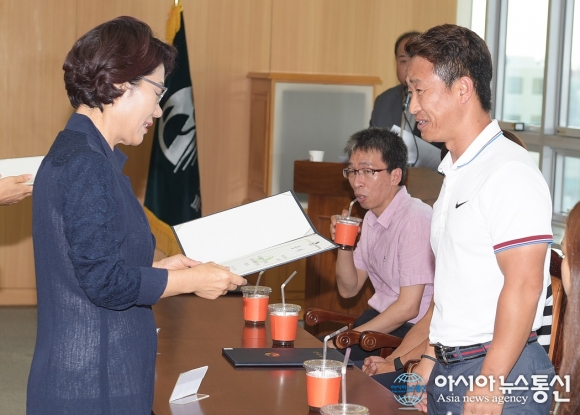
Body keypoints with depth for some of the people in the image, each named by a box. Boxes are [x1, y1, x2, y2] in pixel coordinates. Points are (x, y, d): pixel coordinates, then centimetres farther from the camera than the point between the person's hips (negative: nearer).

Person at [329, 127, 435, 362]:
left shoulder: (415, 219, -19)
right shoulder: (371, 219, 10)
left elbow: (408, 307, -20)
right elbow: (348, 289, 14)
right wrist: (343, 246, -4)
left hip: (410, 330, -8)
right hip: (380, 316, 8)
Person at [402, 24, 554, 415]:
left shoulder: (509, 173, -15)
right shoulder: (455, 173, 15)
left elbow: (524, 285, -20)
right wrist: (430, 357, 16)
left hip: (500, 371, -8)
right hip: (450, 368, 9)